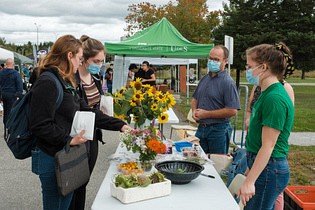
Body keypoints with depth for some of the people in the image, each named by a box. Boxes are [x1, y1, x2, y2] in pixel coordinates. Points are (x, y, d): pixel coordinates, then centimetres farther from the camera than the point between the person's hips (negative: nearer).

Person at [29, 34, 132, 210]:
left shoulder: (66, 83, 11)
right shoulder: (47, 83, -19)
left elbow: (87, 111, 10)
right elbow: (40, 126, -22)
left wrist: (119, 125, 6)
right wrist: (68, 140, -20)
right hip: (53, 159, -9)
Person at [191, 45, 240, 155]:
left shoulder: (227, 82, -14)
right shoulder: (205, 78, 10)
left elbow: (232, 111, -21)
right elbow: (195, 98, 21)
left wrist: (206, 114, -17)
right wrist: (194, 111, -1)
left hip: (218, 130, -7)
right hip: (201, 128, 7)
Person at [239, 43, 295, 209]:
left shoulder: (274, 98, -21)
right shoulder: (266, 93, 10)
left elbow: (267, 146, -22)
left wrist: (249, 181, -21)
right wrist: (249, 170, 21)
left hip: (269, 169, -9)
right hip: (260, 165, 9)